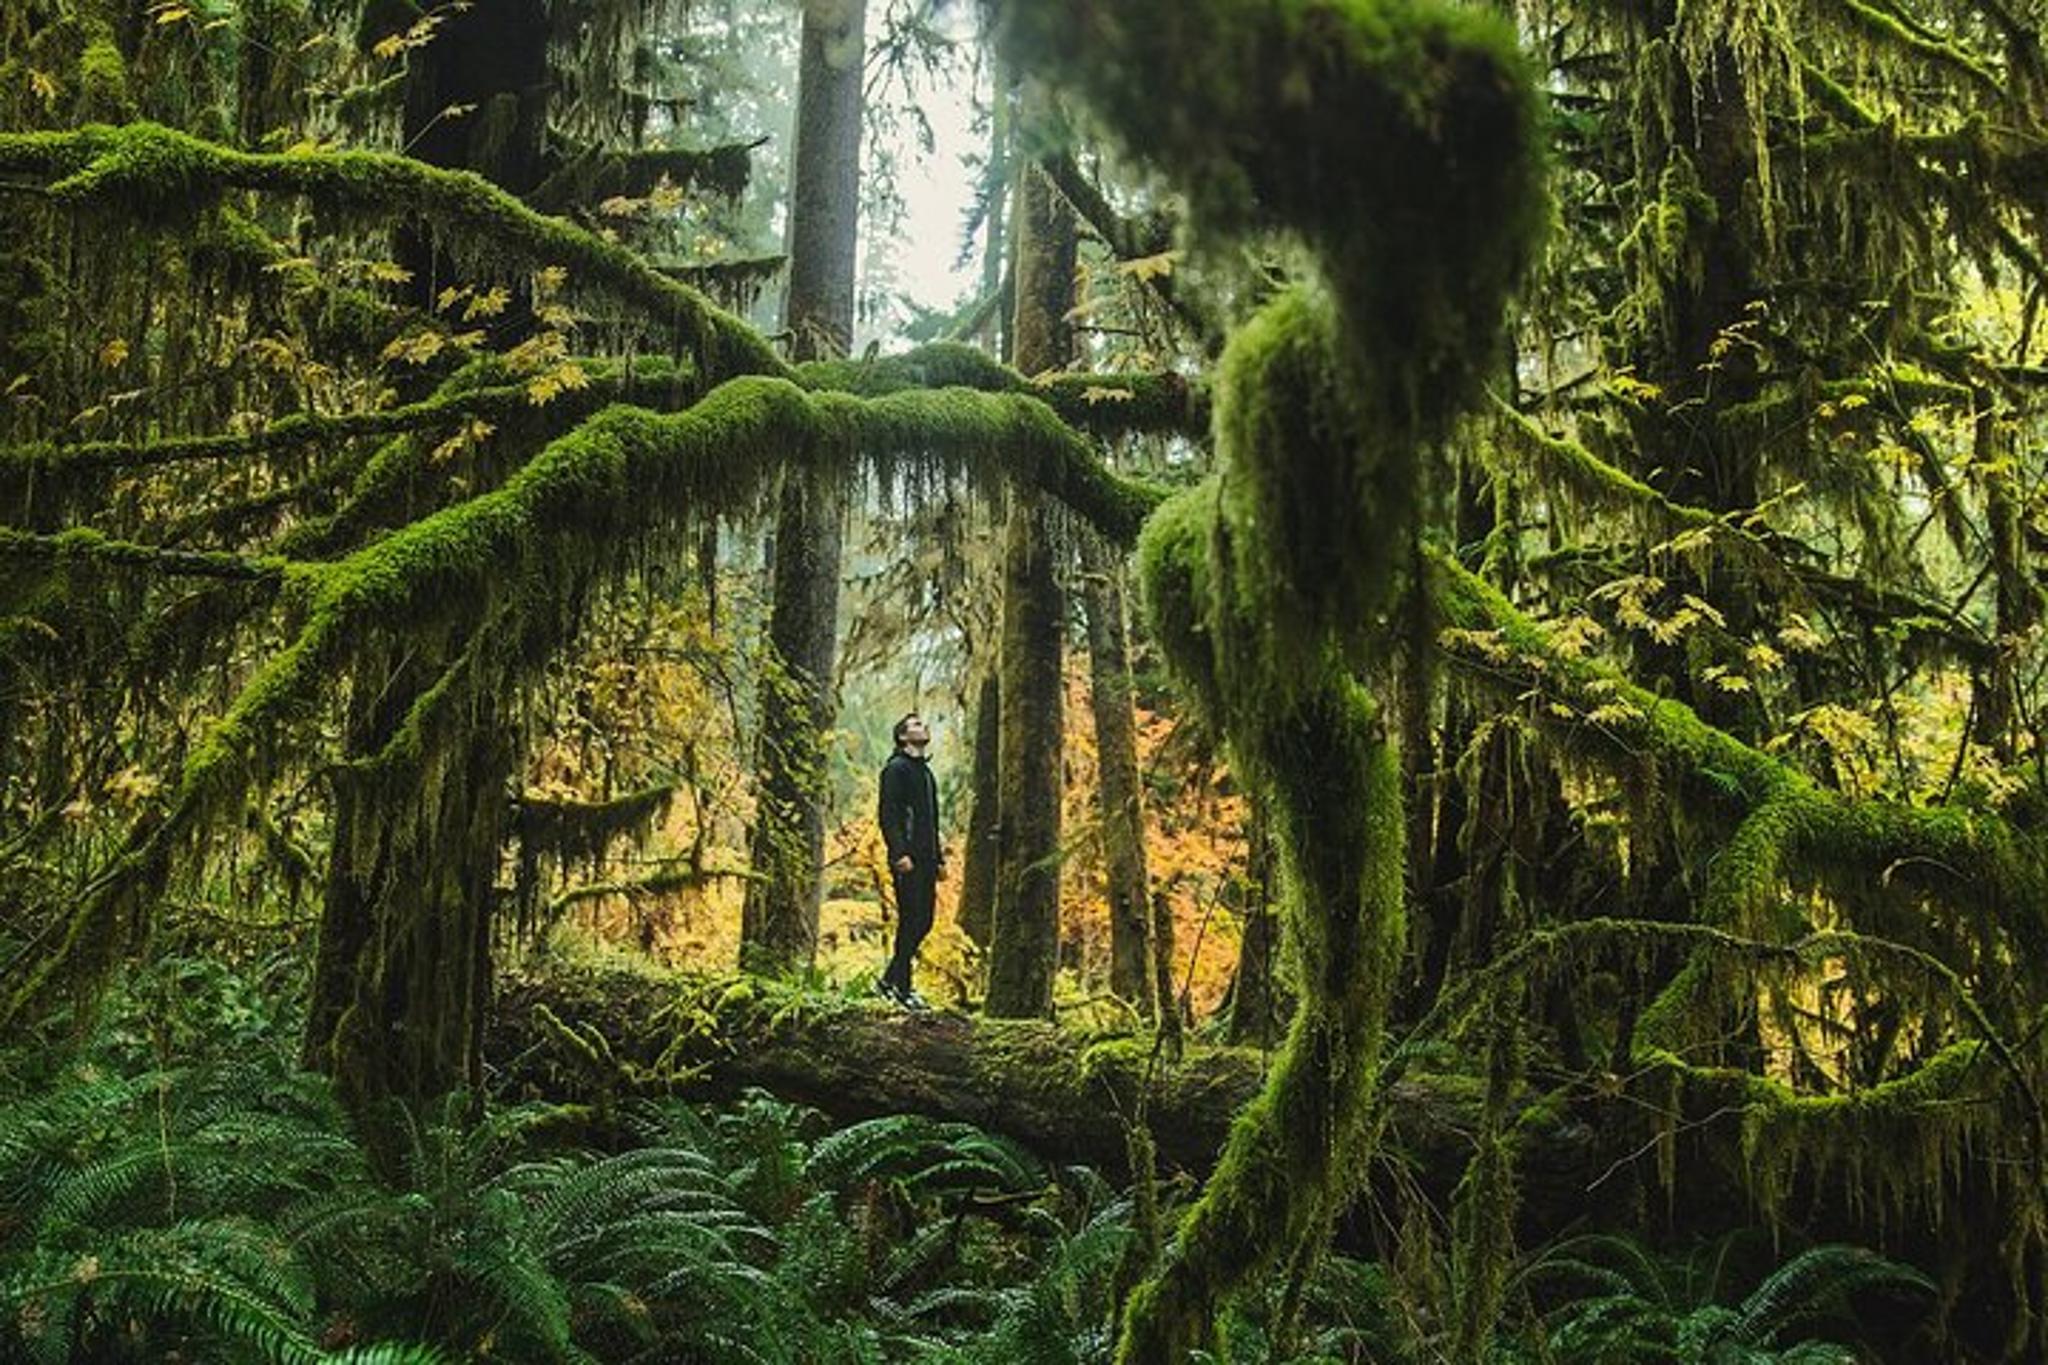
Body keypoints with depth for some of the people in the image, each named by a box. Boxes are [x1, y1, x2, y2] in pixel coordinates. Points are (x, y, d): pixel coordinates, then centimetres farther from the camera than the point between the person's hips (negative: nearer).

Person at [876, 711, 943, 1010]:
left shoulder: (925, 771, 23)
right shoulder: (896, 768, -5)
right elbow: (887, 815, -14)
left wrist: (939, 858, 20)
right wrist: (899, 853, -22)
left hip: (926, 860, 9)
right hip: (908, 862, -9)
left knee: (924, 921, 8)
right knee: (911, 921, -8)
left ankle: (890, 980, 16)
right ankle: (902, 988, -2)